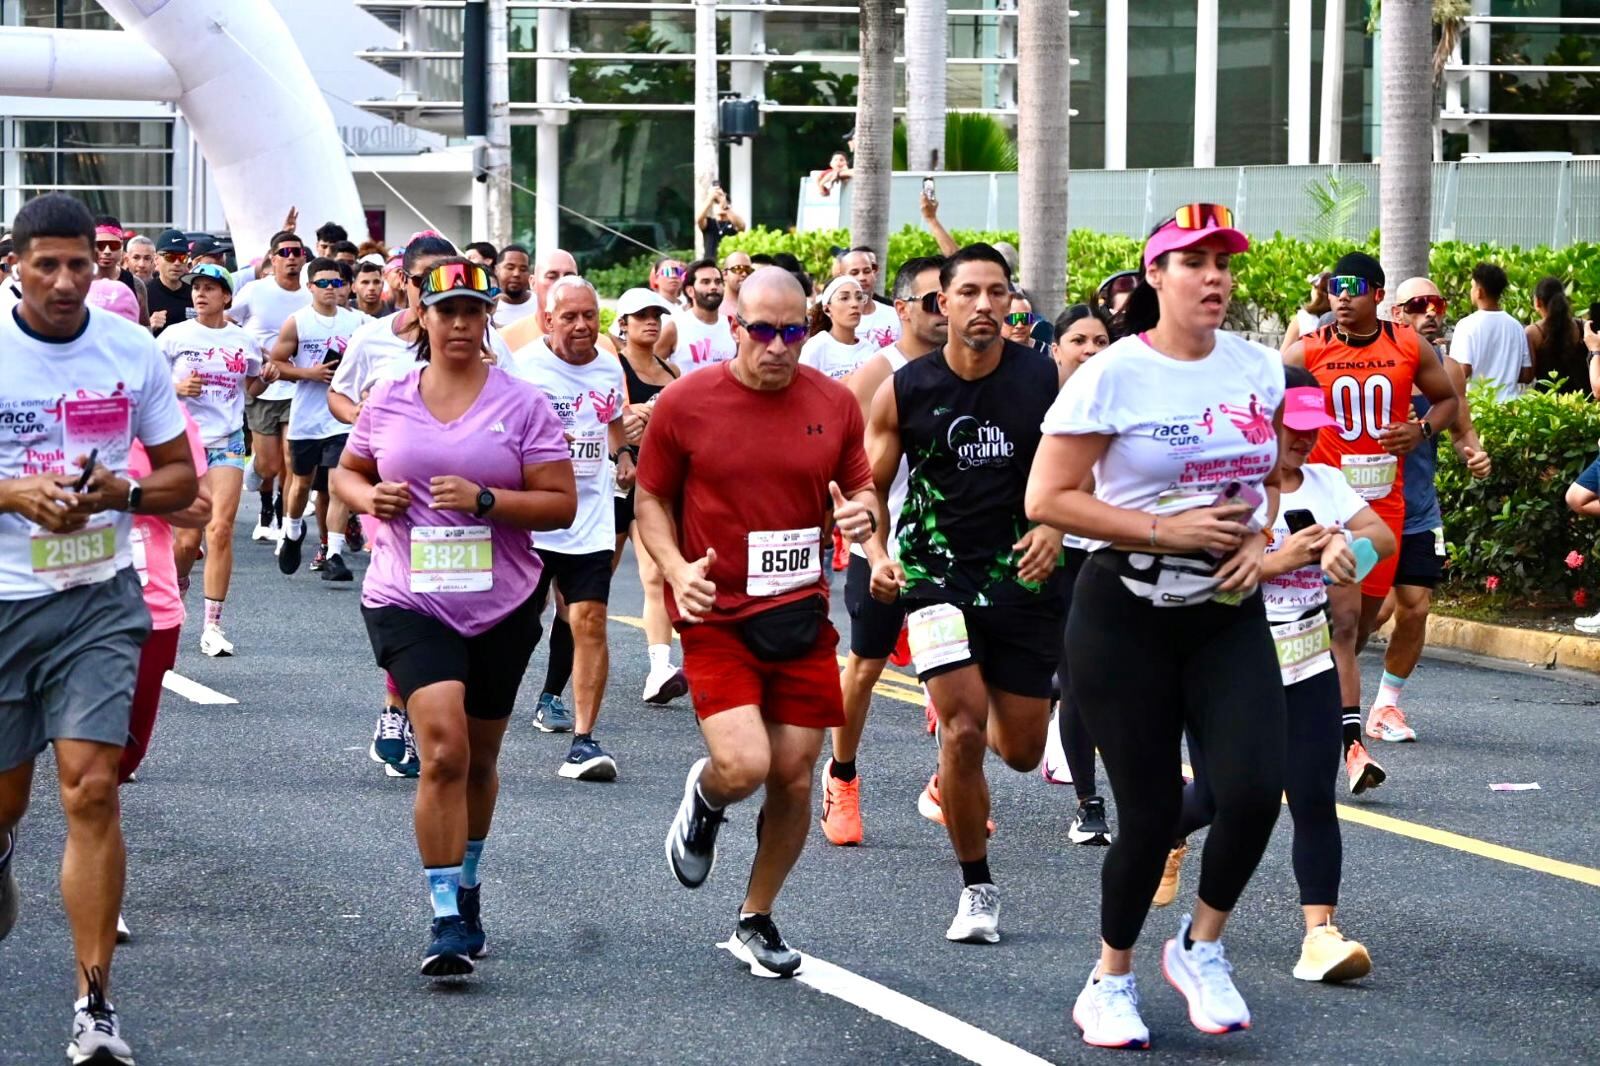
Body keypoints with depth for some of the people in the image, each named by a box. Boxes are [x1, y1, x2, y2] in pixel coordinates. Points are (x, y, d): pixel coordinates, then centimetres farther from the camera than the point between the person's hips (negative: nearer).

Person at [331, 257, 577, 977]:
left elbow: (561, 504, -4)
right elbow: (346, 472, 18)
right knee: (444, 749, -19)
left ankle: (465, 884, 39)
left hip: (502, 602, 1)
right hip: (409, 599, -1)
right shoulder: (388, 400, 4)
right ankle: (448, 919, -16)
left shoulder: (520, 404, -2)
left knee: (479, 760, 15)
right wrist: (369, 498, -4)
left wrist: (485, 500, -18)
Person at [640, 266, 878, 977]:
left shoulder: (835, 404, 3)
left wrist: (863, 514, -10)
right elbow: (651, 498, 5)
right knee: (744, 766, -19)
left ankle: (756, 920, 23)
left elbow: (861, 489, 15)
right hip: (717, 615, -3)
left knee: (795, 778, 3)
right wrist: (675, 568, -12)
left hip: (802, 615, 3)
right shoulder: (684, 404, -5)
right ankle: (704, 799, 19)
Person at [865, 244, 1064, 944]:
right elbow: (870, 487, 5)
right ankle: (976, 888, 1)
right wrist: (877, 555, -13)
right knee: (964, 728, -17)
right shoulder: (904, 391, -5)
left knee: (1022, 750, 8)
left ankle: (953, 777, 47)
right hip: (938, 571, -2)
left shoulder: (1045, 379, -4)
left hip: (1023, 572, 2)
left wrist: (1054, 527, -12)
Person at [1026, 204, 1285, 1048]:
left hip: (1227, 615, 4)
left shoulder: (1258, 368, 4)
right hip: (1125, 616, -4)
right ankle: (1110, 981, 23)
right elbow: (1046, 499, -14)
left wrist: (1257, 542, -2)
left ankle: (1200, 947, 12)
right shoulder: (1112, 376, -11)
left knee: (1254, 790, -14)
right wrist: (1166, 530, -19)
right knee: (1149, 810, -1)